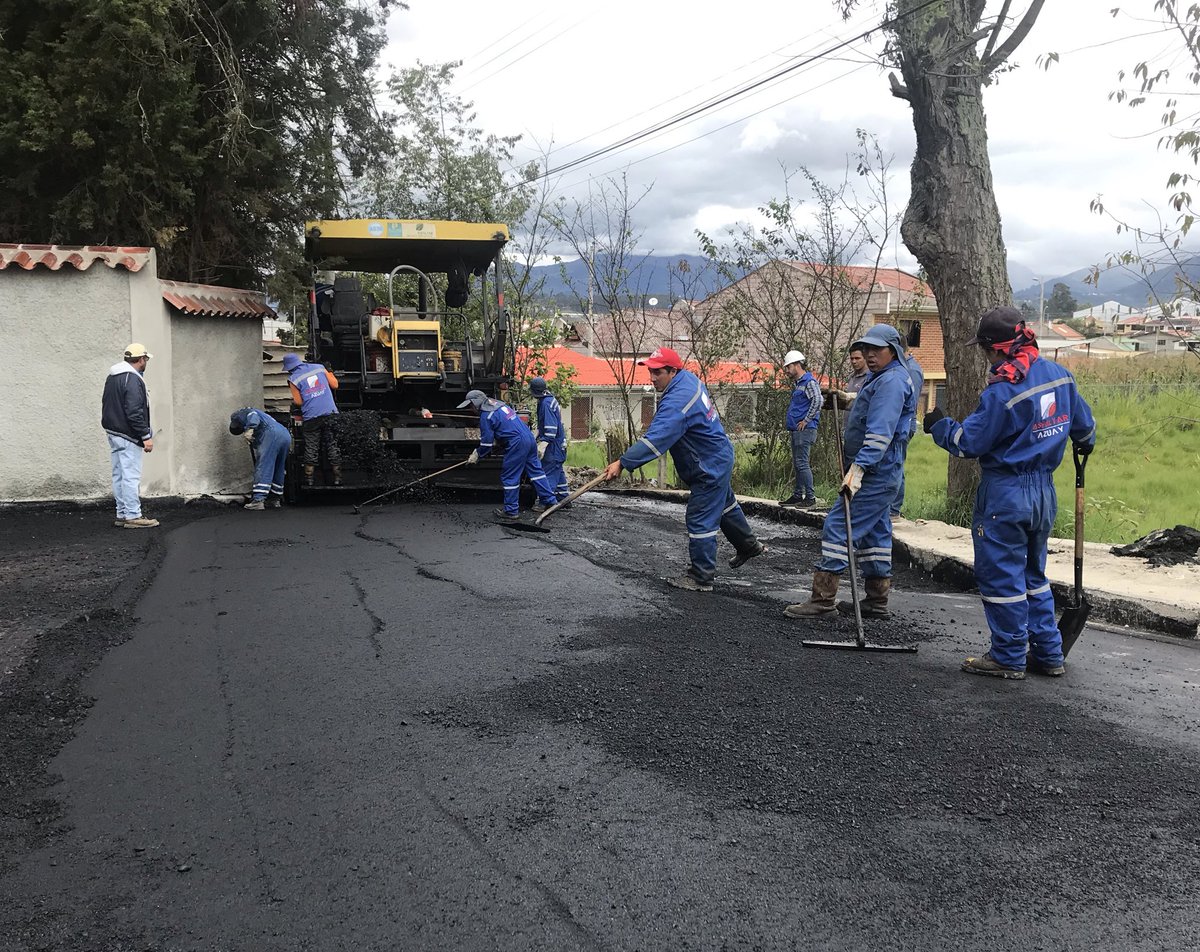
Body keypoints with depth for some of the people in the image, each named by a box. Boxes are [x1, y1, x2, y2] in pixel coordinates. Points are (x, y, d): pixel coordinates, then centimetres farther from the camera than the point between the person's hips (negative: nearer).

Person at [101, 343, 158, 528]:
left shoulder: (112, 377, 15)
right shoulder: (132, 379, -17)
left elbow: (107, 405, 21)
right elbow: (134, 412, -23)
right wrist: (146, 436, -19)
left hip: (113, 433, 10)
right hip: (128, 436, -10)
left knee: (119, 475, 12)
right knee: (131, 476, -7)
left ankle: (122, 514, 17)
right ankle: (133, 516, -5)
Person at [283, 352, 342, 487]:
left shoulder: (293, 379, 0)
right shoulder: (319, 368, 9)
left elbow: (299, 402, -2)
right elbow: (335, 385, 12)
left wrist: (293, 398, 20)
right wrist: (330, 373, 29)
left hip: (311, 418, -2)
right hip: (330, 414, 2)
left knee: (311, 449, 6)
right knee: (332, 446, 7)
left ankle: (309, 480, 5)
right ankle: (337, 479, 8)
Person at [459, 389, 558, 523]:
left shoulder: (485, 416, -8)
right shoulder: (499, 404, 19)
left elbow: (487, 443, -5)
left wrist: (476, 455, 11)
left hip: (517, 444, -9)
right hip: (529, 438, 9)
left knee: (509, 477, 1)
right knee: (535, 470, 16)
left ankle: (511, 511, 6)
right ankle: (550, 501, 18)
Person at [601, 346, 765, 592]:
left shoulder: (677, 401, -33)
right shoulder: (688, 378, -3)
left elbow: (655, 439, -41)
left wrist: (623, 463, -44)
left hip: (709, 468, -11)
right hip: (719, 458, 11)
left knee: (700, 521, -4)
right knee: (724, 505, 29)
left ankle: (701, 577, 6)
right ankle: (748, 545, 48)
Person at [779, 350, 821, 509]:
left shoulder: (809, 382, -11)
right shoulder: (796, 383, 19)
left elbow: (817, 401, -24)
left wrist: (806, 421, -19)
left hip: (805, 430, -10)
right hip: (796, 430, 10)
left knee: (802, 464, -11)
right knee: (797, 464, 13)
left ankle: (810, 497, -8)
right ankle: (797, 495, 20)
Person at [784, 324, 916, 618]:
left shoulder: (891, 381, -14)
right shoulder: (883, 379, 20)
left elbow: (879, 433, -24)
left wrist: (858, 467, -29)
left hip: (876, 472, -11)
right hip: (881, 472, 11)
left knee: (838, 525, -12)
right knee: (874, 530, 14)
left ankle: (823, 597, -10)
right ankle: (877, 600, 20)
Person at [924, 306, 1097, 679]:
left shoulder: (1003, 390, -21)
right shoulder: (1059, 374, 3)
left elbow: (968, 443, -15)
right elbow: (1083, 423, 18)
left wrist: (938, 425, 3)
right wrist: (1084, 445, 39)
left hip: (1005, 493, -8)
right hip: (1044, 490, 8)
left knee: (1000, 576, 3)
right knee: (1033, 574, 19)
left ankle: (1009, 658, 11)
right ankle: (1048, 654, 24)